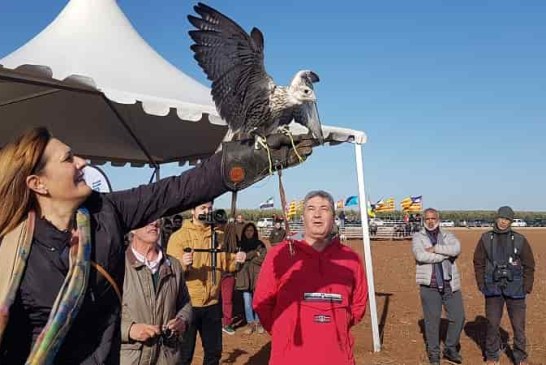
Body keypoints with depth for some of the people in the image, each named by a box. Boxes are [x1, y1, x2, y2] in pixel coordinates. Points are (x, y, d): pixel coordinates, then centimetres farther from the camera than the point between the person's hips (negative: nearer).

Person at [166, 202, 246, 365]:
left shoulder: (217, 236, 7)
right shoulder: (179, 236, -7)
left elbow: (223, 264, 10)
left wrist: (235, 259, -10)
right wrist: (183, 264, -33)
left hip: (212, 303, 5)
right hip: (187, 304, -4)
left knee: (214, 351, 16)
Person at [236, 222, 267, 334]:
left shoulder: (260, 244, 4)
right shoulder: (241, 244, 10)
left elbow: (263, 258, -6)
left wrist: (247, 257, -6)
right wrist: (254, 253, -6)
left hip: (257, 275, -1)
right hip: (245, 275, 2)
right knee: (247, 301, 2)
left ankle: (258, 322, 11)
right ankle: (250, 323, 12)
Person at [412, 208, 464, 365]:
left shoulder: (448, 236, 8)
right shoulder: (418, 237, 1)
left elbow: (456, 248, -13)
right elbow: (420, 255, -18)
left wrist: (435, 248, -18)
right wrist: (446, 254, -13)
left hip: (450, 285, 3)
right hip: (429, 285, -2)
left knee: (458, 317, 6)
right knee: (432, 320, 6)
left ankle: (450, 349, 27)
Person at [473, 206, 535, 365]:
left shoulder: (520, 239, -1)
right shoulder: (486, 238, 1)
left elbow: (529, 265, 4)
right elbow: (478, 263, 6)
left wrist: (527, 288, -1)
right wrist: (481, 285, 1)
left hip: (515, 288, 0)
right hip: (493, 288, 1)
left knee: (518, 325, 6)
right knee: (492, 324, 7)